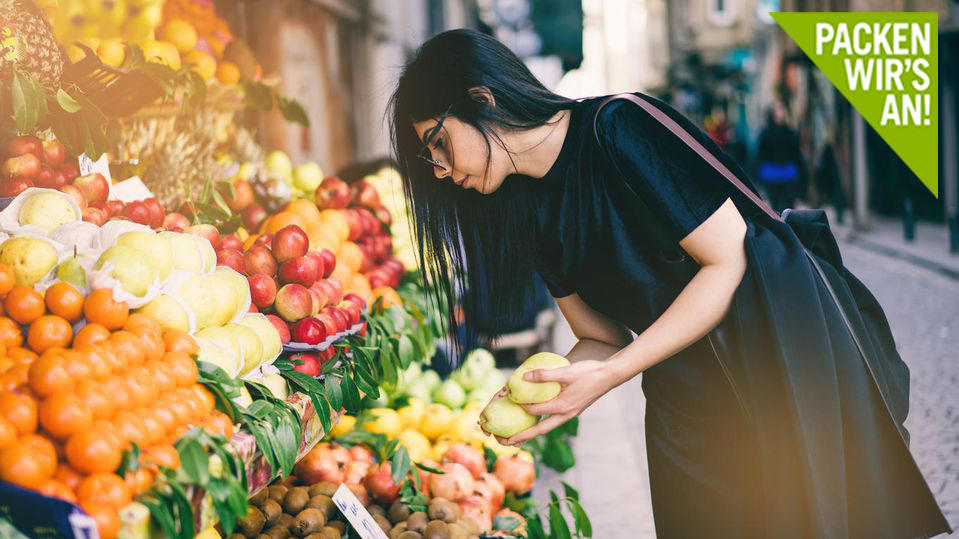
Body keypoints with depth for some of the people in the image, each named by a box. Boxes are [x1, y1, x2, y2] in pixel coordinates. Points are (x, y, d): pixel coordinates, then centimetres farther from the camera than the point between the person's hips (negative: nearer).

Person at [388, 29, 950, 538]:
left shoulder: (619, 129, -19)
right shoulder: (531, 212, 4)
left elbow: (729, 259, -20)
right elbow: (603, 338, 8)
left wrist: (606, 377, -23)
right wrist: (538, 392, -13)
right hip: (683, 404, 6)